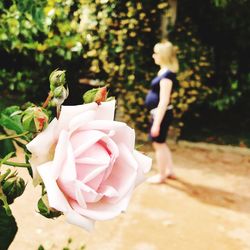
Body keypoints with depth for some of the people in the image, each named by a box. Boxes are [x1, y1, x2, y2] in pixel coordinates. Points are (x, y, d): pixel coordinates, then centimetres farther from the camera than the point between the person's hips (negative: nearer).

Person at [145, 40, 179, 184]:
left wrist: (156, 123, -23)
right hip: (159, 113, 10)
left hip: (161, 114, -10)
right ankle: (170, 171, 31)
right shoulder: (165, 72, 9)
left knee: (158, 144, 3)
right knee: (161, 143, 20)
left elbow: (164, 102, -24)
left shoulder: (167, 75, -21)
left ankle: (162, 176, 17)